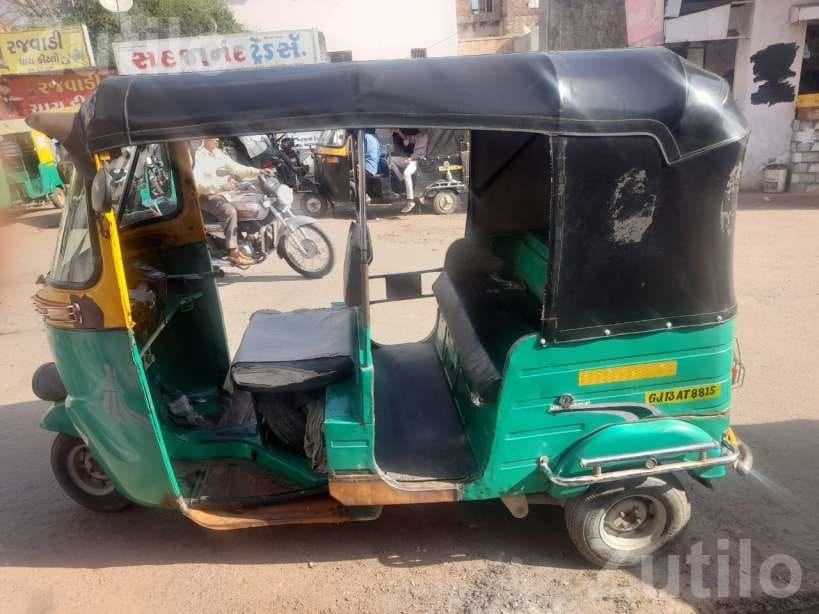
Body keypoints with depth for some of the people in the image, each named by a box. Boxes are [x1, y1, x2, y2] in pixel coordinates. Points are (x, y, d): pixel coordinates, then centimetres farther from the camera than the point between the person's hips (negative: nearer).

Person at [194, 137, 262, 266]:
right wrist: (221, 186, -40)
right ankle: (233, 252, -27)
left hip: (222, 193, 8)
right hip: (206, 196, -8)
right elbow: (198, 183, -26)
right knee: (230, 211, -32)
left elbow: (236, 168, 9)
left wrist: (258, 172, -9)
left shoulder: (219, 153, 11)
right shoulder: (198, 157, -14)